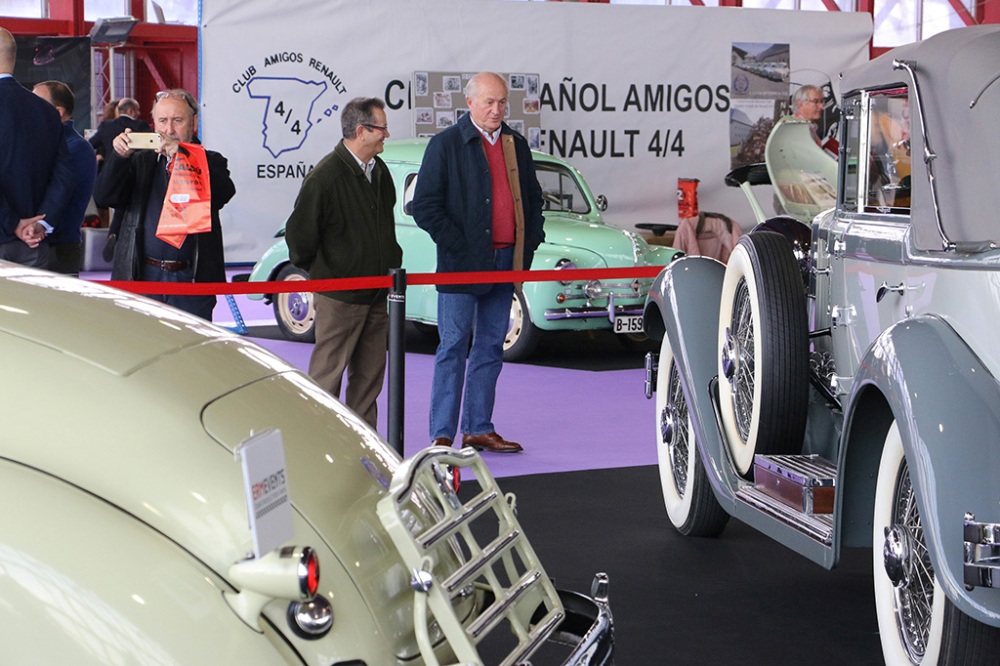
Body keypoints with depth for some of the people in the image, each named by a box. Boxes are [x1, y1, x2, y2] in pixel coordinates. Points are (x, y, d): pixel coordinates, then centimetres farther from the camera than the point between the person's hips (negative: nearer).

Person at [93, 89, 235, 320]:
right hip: (143, 277, 2)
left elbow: (224, 193, -12)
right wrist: (119, 156, -13)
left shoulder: (209, 163, 10)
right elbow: (103, 197, 4)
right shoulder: (140, 162, 15)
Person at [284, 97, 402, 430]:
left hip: (376, 294, 7)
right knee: (327, 375, -1)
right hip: (339, 298, -7)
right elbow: (299, 232, -10)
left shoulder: (380, 171, 9)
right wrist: (318, 274, 0)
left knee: (370, 375, 10)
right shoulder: (325, 176, -16)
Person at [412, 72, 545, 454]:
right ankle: (442, 436, 0)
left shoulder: (517, 145, 13)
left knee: (491, 348, 10)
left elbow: (533, 199, 21)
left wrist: (529, 245, 7)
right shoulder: (446, 144, -4)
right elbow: (425, 207, -8)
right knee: (453, 348, -3)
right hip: (462, 264, -5)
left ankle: (478, 429, 18)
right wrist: (458, 248, -13)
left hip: (506, 261, 6)